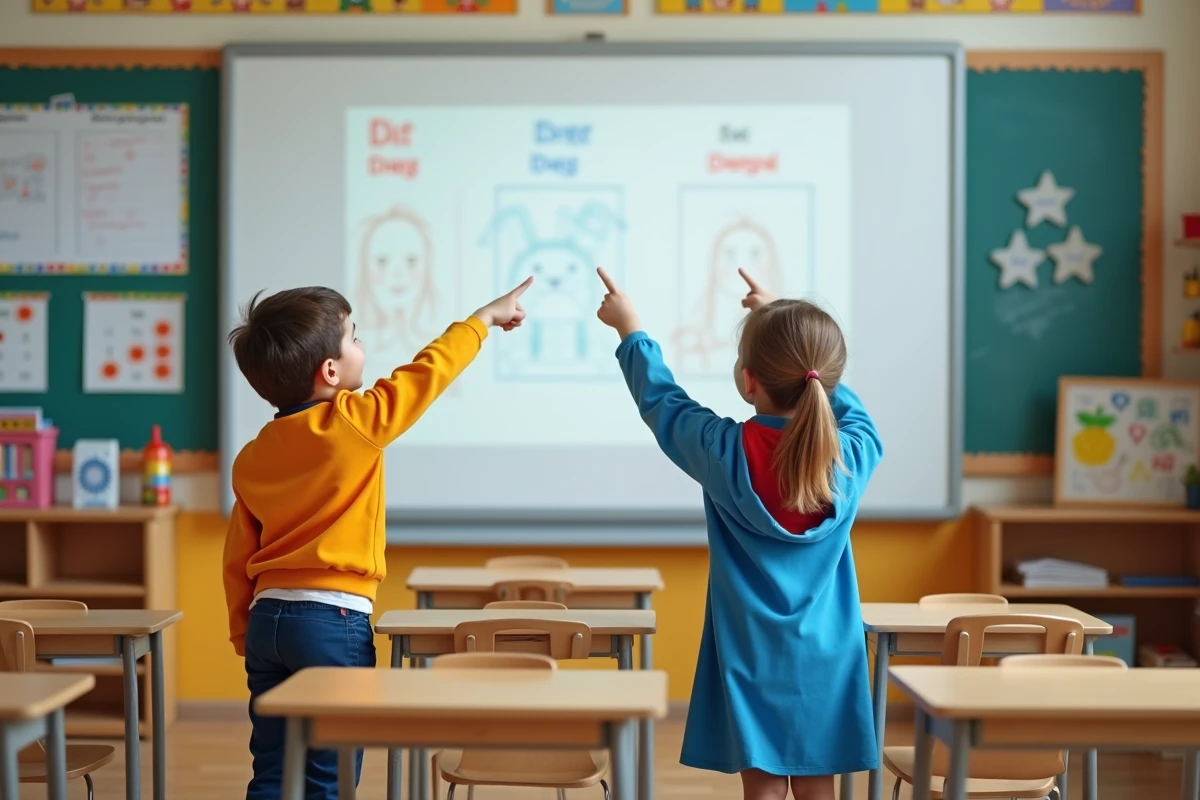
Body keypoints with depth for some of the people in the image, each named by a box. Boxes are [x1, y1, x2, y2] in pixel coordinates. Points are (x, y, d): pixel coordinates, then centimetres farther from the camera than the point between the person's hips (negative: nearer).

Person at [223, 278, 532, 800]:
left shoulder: (251, 457, 9)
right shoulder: (352, 424, -10)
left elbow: (238, 560, 12)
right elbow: (426, 373, -2)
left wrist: (245, 637, 19)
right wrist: (485, 318, 12)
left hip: (268, 619, 6)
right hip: (332, 621, -6)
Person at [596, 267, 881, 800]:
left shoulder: (725, 452, -14)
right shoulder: (855, 454, -9)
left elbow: (661, 401, 3)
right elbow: (850, 410, 14)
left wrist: (631, 331, 20)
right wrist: (784, 328, 19)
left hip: (752, 657, -1)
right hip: (824, 660, 2)